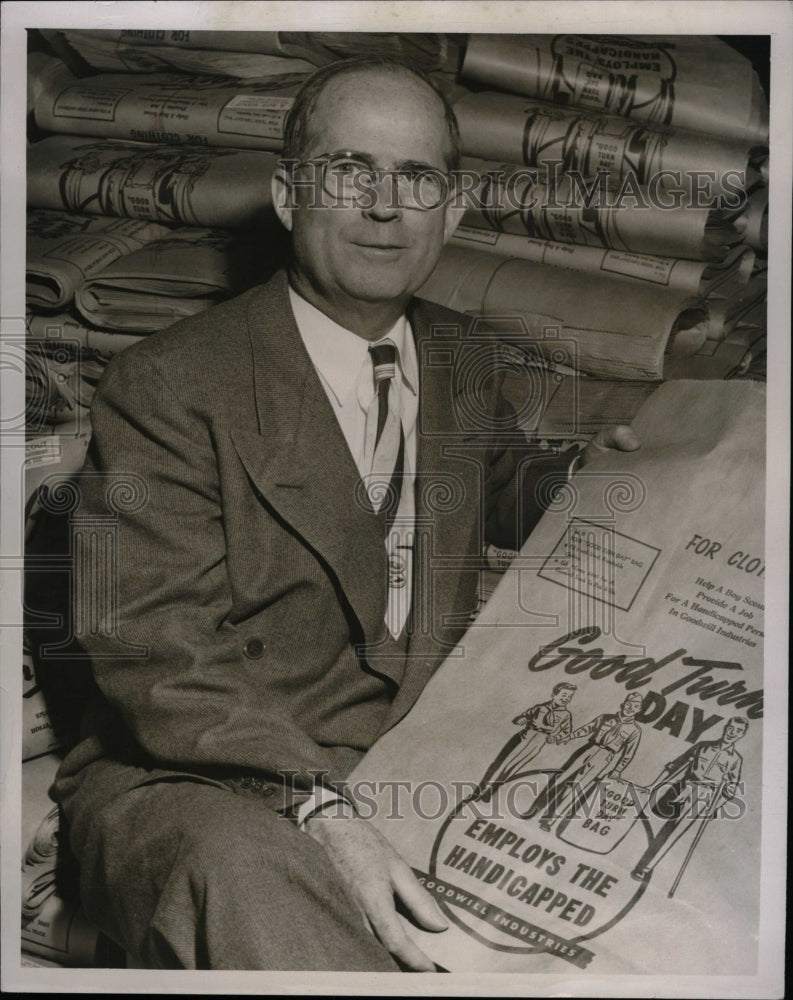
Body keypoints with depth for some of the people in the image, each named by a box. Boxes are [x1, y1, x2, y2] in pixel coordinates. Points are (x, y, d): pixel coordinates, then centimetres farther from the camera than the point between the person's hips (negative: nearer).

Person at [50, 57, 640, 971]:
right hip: (204, 783, -5)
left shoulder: (462, 362, 11)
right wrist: (318, 815, -29)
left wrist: (580, 479, 6)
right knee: (244, 877, -38)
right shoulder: (165, 389, -11)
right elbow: (154, 654, -17)